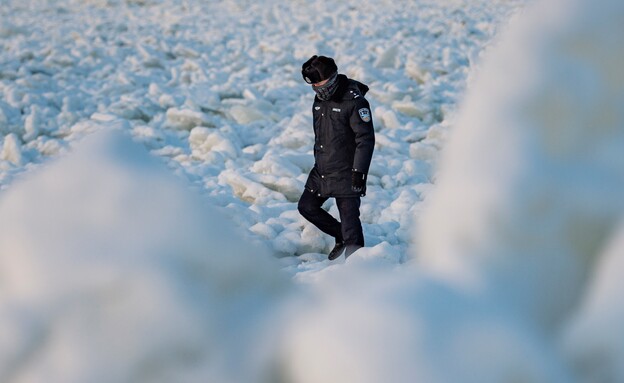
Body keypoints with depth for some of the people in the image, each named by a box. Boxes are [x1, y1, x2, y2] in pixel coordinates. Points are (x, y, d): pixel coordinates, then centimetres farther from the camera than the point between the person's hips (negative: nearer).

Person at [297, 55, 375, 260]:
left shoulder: (354, 101, -16)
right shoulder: (319, 100, 9)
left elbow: (366, 139, -18)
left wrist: (359, 172, -22)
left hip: (345, 173, -8)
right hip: (321, 171, 8)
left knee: (349, 219, -8)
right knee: (306, 206, 14)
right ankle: (341, 236, 28)